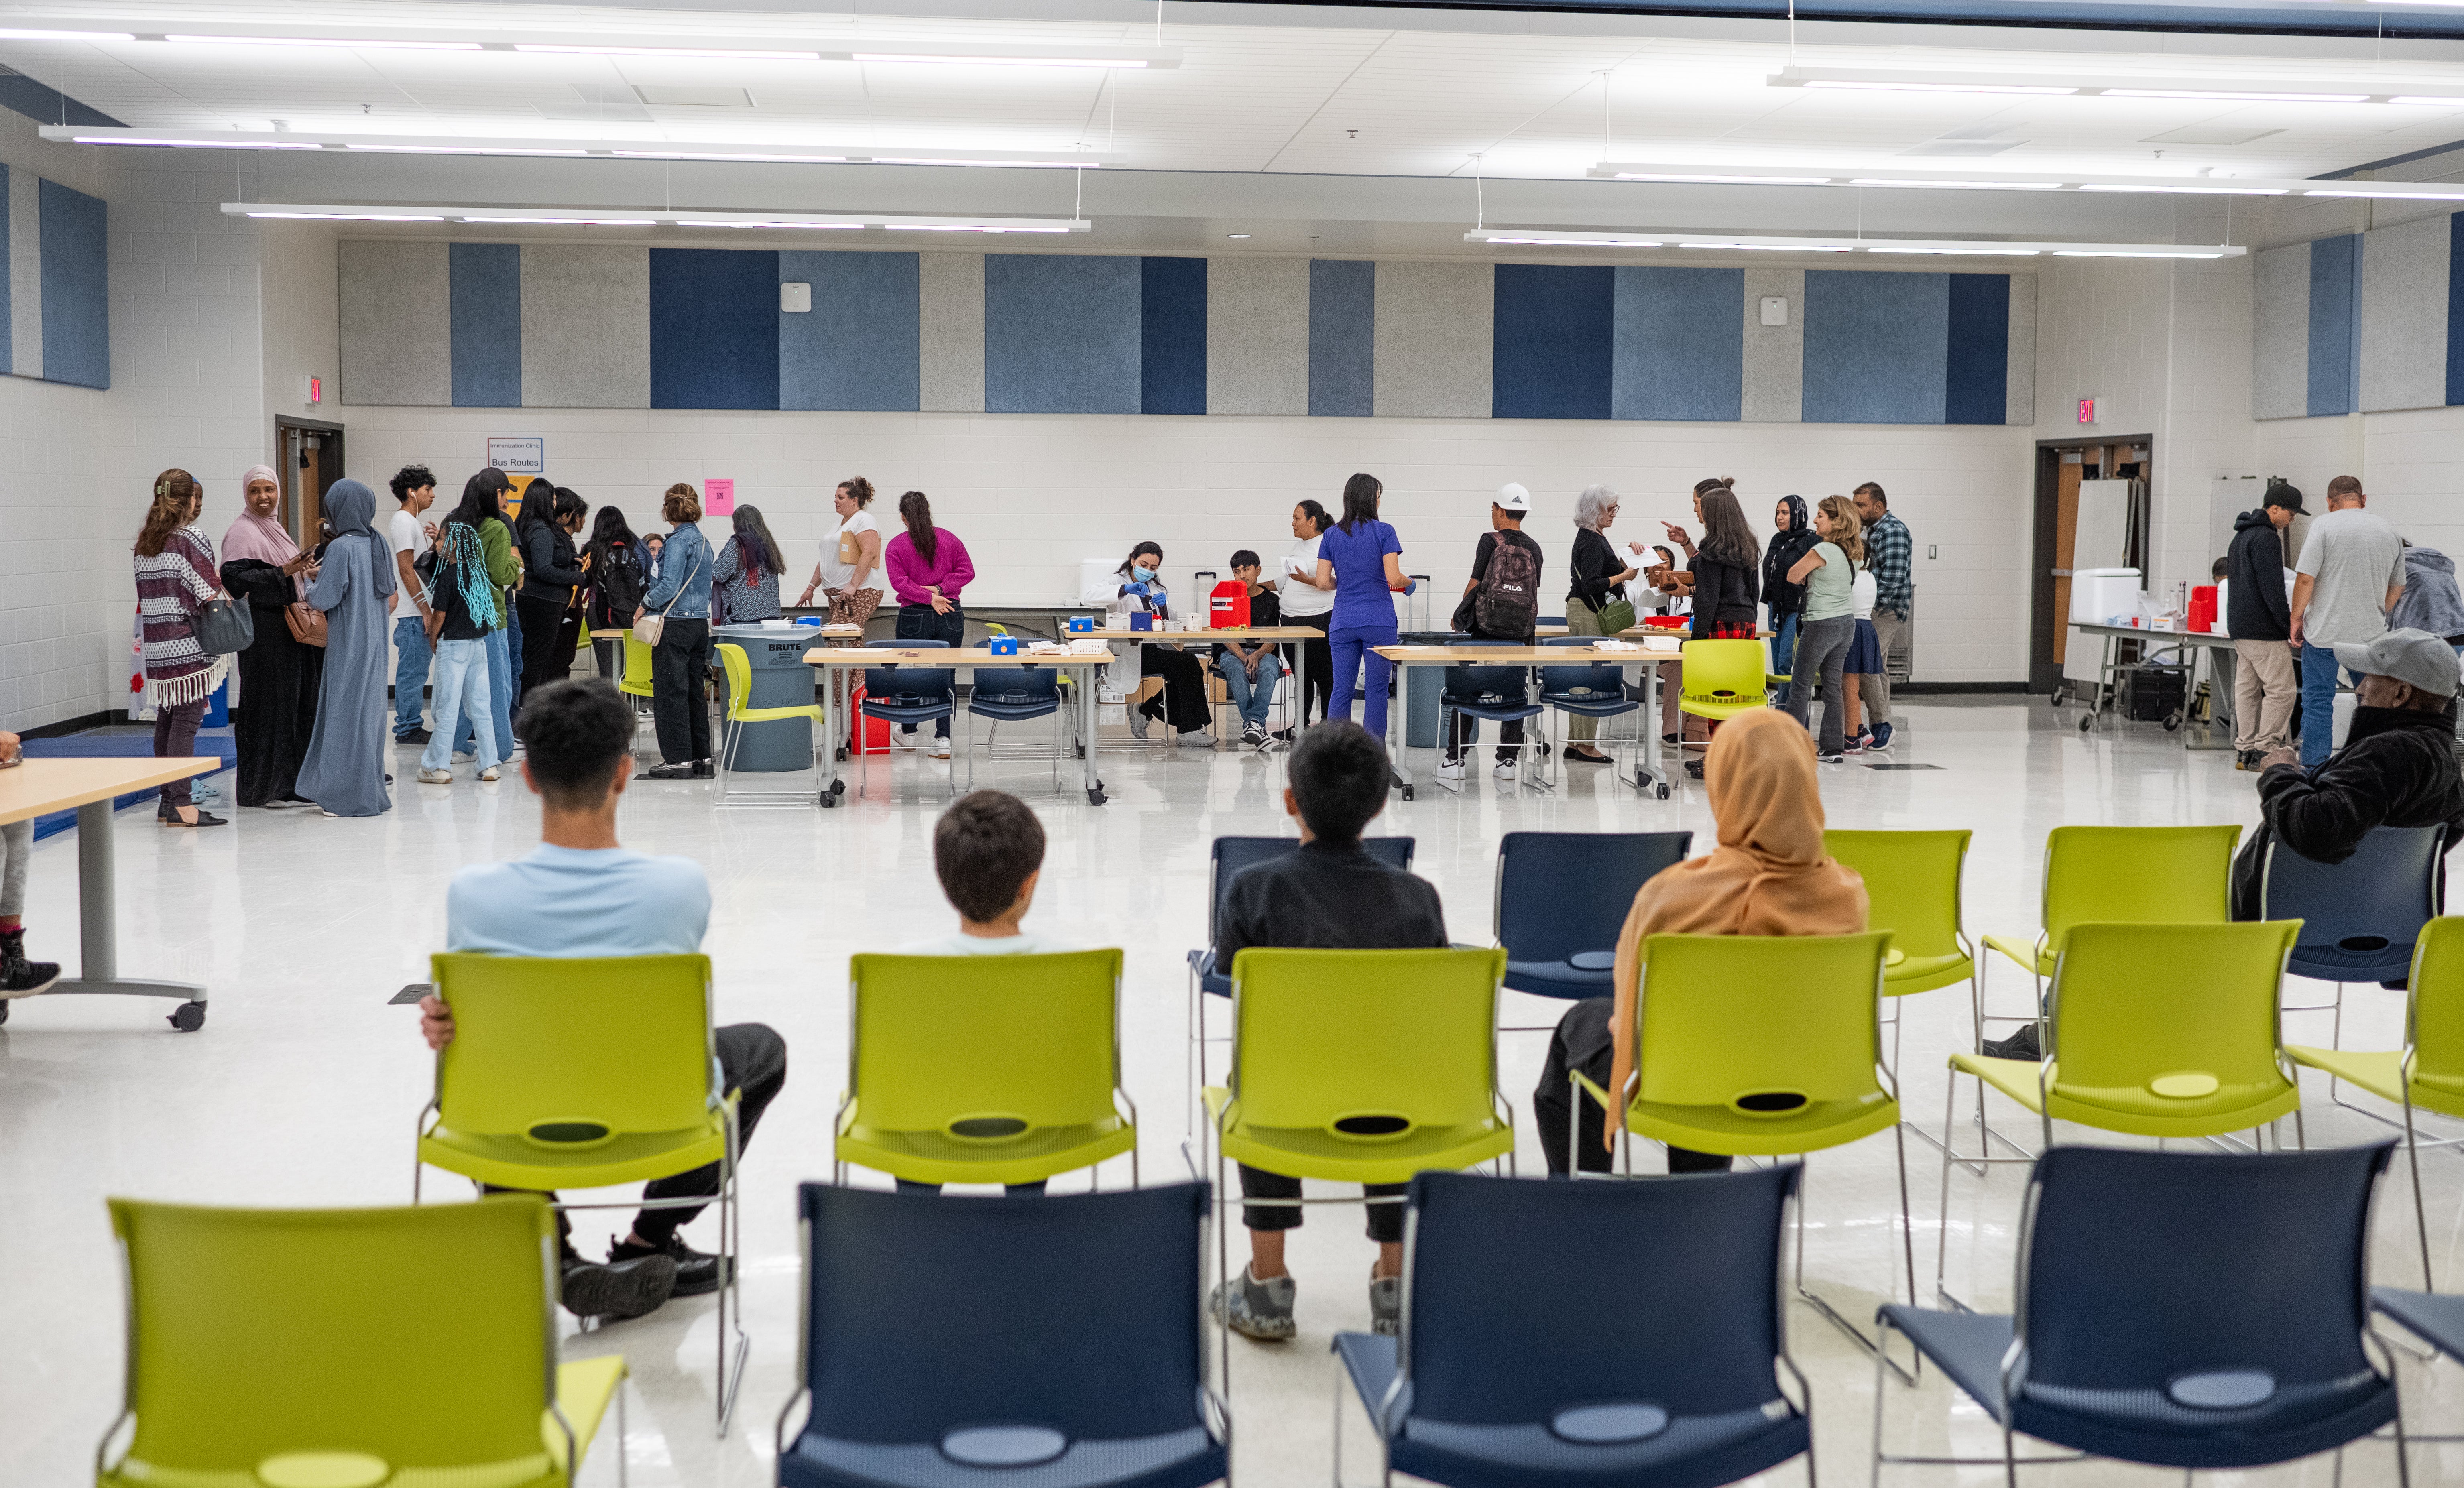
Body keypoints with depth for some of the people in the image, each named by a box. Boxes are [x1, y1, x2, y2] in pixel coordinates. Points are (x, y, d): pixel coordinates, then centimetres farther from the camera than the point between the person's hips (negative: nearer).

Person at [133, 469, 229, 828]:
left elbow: (147, 594, 17)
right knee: (186, 720, -7)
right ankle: (181, 805, -9)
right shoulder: (192, 539, -8)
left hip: (158, 647, 7)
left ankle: (167, 799, 18)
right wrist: (219, 579, 10)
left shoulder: (144, 542, 13)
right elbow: (209, 595, -11)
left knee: (166, 719, 13)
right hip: (189, 644, -7)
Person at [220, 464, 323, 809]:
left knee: (297, 703, 10)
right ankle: (264, 788, -1)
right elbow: (234, 578, -21)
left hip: (288, 625, 9)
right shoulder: (242, 533, -10)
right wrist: (283, 573, -23)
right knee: (268, 704, -6)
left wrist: (305, 572, 12)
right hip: (263, 629, -9)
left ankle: (291, 784, 16)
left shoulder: (275, 530, 18)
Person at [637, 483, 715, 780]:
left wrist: (645, 605, -5)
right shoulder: (703, 541, 13)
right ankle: (700, 758, 14)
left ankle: (678, 759, -3)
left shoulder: (678, 541, -13)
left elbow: (669, 586, -20)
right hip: (700, 622, 8)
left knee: (670, 692, -3)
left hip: (676, 624, -8)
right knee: (695, 692, 12)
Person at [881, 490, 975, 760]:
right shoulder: (949, 539, 4)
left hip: (914, 617, -2)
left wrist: (929, 597, -15)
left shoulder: (896, 546, -3)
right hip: (950, 615, 2)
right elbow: (967, 571, 0)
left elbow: (900, 582, -13)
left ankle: (908, 733, 31)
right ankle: (943, 740, 0)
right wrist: (940, 589, -7)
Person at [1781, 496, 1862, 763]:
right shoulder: (1853, 552, 5)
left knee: (1801, 686, 1)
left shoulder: (1822, 551, -18)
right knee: (1833, 685, 10)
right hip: (1847, 622, 8)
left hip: (1821, 624, -8)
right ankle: (1833, 748, 10)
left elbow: (1793, 577, -8)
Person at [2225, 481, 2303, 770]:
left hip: (2239, 627, 10)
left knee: (2247, 688, 9)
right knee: (2282, 689, -6)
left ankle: (2245, 751, 10)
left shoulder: (2241, 537, 19)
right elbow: (2272, 588, -19)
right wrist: (2289, 625, -15)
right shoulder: (2266, 538, -13)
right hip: (2264, 630, -10)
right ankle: (2265, 751, -8)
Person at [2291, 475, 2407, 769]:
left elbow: (2305, 579, -11)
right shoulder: (2389, 533, 9)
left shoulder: (2323, 526, -6)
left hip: (2325, 632, -4)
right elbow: (2397, 588, 16)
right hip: (2372, 634, 4)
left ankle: (2313, 771, 2)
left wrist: (2297, 618, -1)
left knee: (2318, 701, 1)